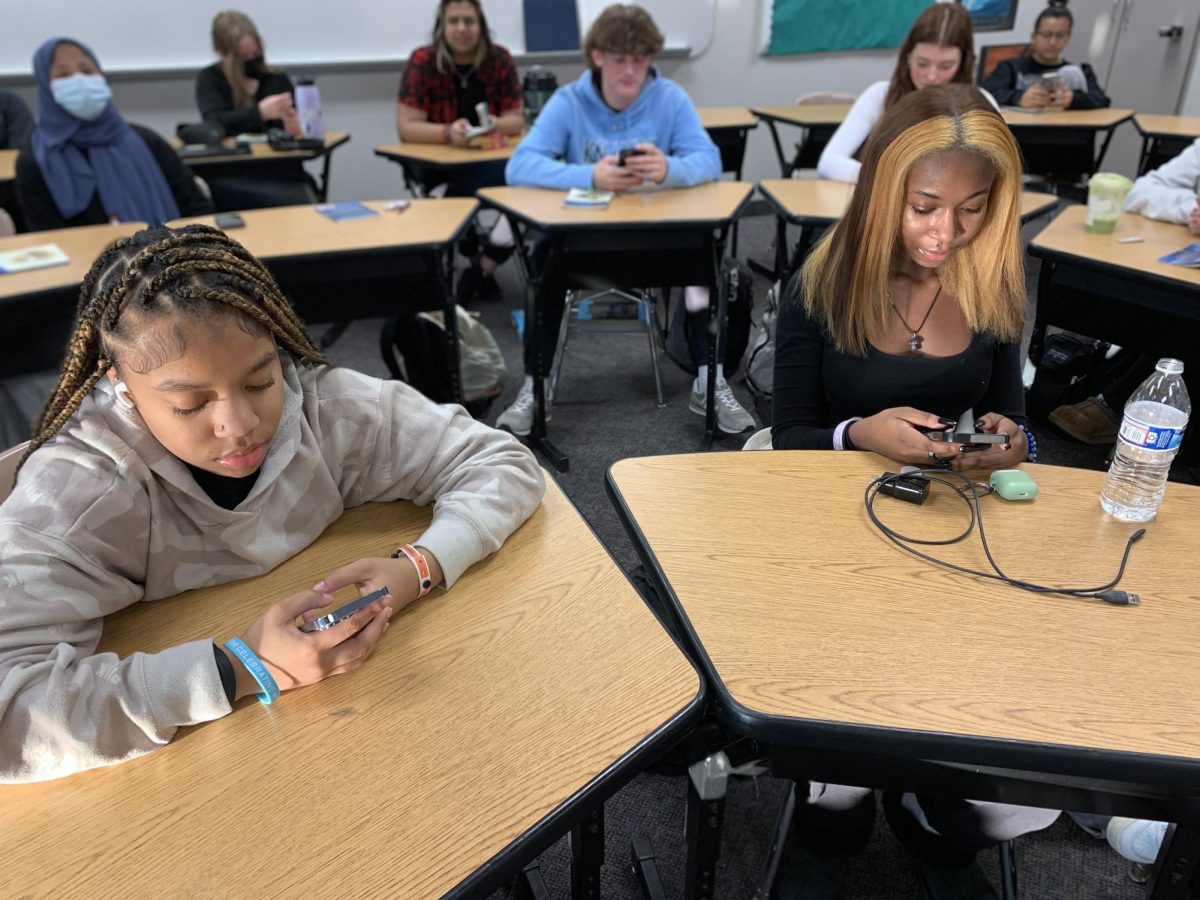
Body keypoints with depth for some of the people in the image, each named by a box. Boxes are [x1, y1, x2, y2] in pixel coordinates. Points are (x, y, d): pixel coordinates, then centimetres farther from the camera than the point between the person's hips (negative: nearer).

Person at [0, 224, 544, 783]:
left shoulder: (325, 403, -16)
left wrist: (417, 568, -27)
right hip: (187, 759, 0)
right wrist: (240, 670, -35)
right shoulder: (76, 486, -21)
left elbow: (503, 465, -12)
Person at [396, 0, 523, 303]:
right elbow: (406, 128, -12)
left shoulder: (499, 59, 1)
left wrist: (498, 125, -23)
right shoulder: (421, 62, -7)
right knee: (445, 198, -34)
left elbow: (516, 120, 2)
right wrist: (448, 132, -30)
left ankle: (479, 271, -7)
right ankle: (483, 267, -3)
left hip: (491, 159, 2)